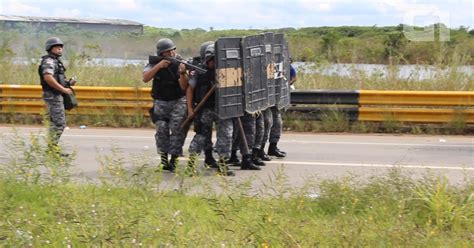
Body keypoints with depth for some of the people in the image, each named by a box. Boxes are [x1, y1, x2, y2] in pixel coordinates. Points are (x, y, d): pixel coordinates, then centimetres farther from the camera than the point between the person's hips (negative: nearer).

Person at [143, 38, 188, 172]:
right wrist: (159, 66, -30)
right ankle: (164, 159, 3)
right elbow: (145, 78, -20)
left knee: (177, 128, -15)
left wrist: (182, 73, -31)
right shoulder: (154, 64, -2)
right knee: (161, 128, -10)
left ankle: (174, 159, -10)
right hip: (161, 103, 1)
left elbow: (184, 87, -13)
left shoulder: (180, 63, -6)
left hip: (178, 102, -1)